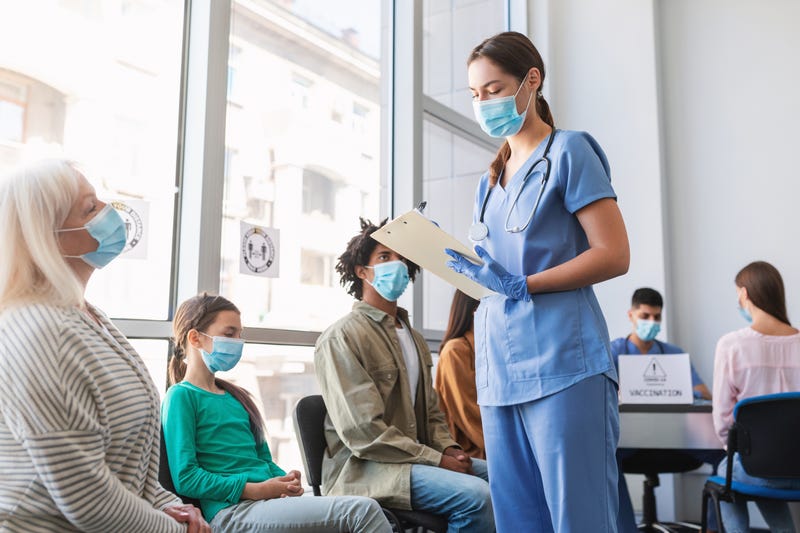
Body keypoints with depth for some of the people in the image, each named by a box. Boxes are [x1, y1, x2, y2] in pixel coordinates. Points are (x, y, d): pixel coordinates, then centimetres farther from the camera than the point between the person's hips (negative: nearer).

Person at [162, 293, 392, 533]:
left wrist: (286, 480, 1)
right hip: (231, 511, -7)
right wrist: (257, 490, -13)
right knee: (364, 511, -23)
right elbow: (185, 478, -9)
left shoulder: (235, 396, 23)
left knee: (368, 511, -18)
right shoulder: (181, 396, 0)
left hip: (270, 501, 7)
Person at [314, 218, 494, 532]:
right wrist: (436, 459, -18)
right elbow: (363, 432, -19)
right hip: (364, 467, -8)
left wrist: (448, 448, -2)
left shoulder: (413, 338, 18)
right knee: (474, 495, -26)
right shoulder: (343, 337, -11)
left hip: (416, 458, 8)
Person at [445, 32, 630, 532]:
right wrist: (455, 260, 3)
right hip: (500, 370, 7)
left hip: (561, 363, -7)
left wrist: (522, 285, -17)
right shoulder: (491, 179, 20)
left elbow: (614, 255, -8)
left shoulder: (569, 150, 0)